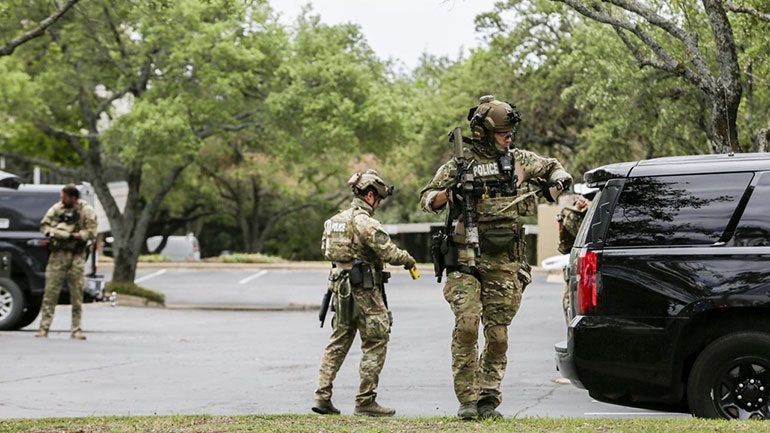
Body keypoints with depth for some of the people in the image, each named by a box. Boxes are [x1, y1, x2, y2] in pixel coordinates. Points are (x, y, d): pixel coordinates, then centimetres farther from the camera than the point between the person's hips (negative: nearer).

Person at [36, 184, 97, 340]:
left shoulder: (86, 211, 0)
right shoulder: (57, 208, 7)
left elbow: (91, 233, -6)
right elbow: (44, 225, 9)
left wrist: (74, 236, -14)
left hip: (77, 256, -1)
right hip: (58, 254, 1)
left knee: (77, 294, 1)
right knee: (51, 291, -3)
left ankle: (76, 329, 8)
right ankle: (44, 328, -1)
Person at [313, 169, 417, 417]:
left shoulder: (337, 219, 12)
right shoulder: (364, 221, -15)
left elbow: (325, 250, 20)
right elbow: (388, 251, -18)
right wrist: (408, 260, 0)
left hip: (341, 287, 8)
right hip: (364, 289, -8)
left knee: (338, 343, 14)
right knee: (375, 344, 0)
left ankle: (322, 396, 9)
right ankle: (365, 401, 0)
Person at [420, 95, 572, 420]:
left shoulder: (517, 160, 12)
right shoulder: (459, 164, 2)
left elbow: (554, 167, 27)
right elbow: (426, 199, 5)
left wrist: (556, 182, 5)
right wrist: (448, 194, -16)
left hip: (504, 262, 3)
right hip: (466, 260, -3)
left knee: (498, 334, 3)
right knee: (466, 326, -13)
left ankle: (488, 399, 10)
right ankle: (467, 400, -8)